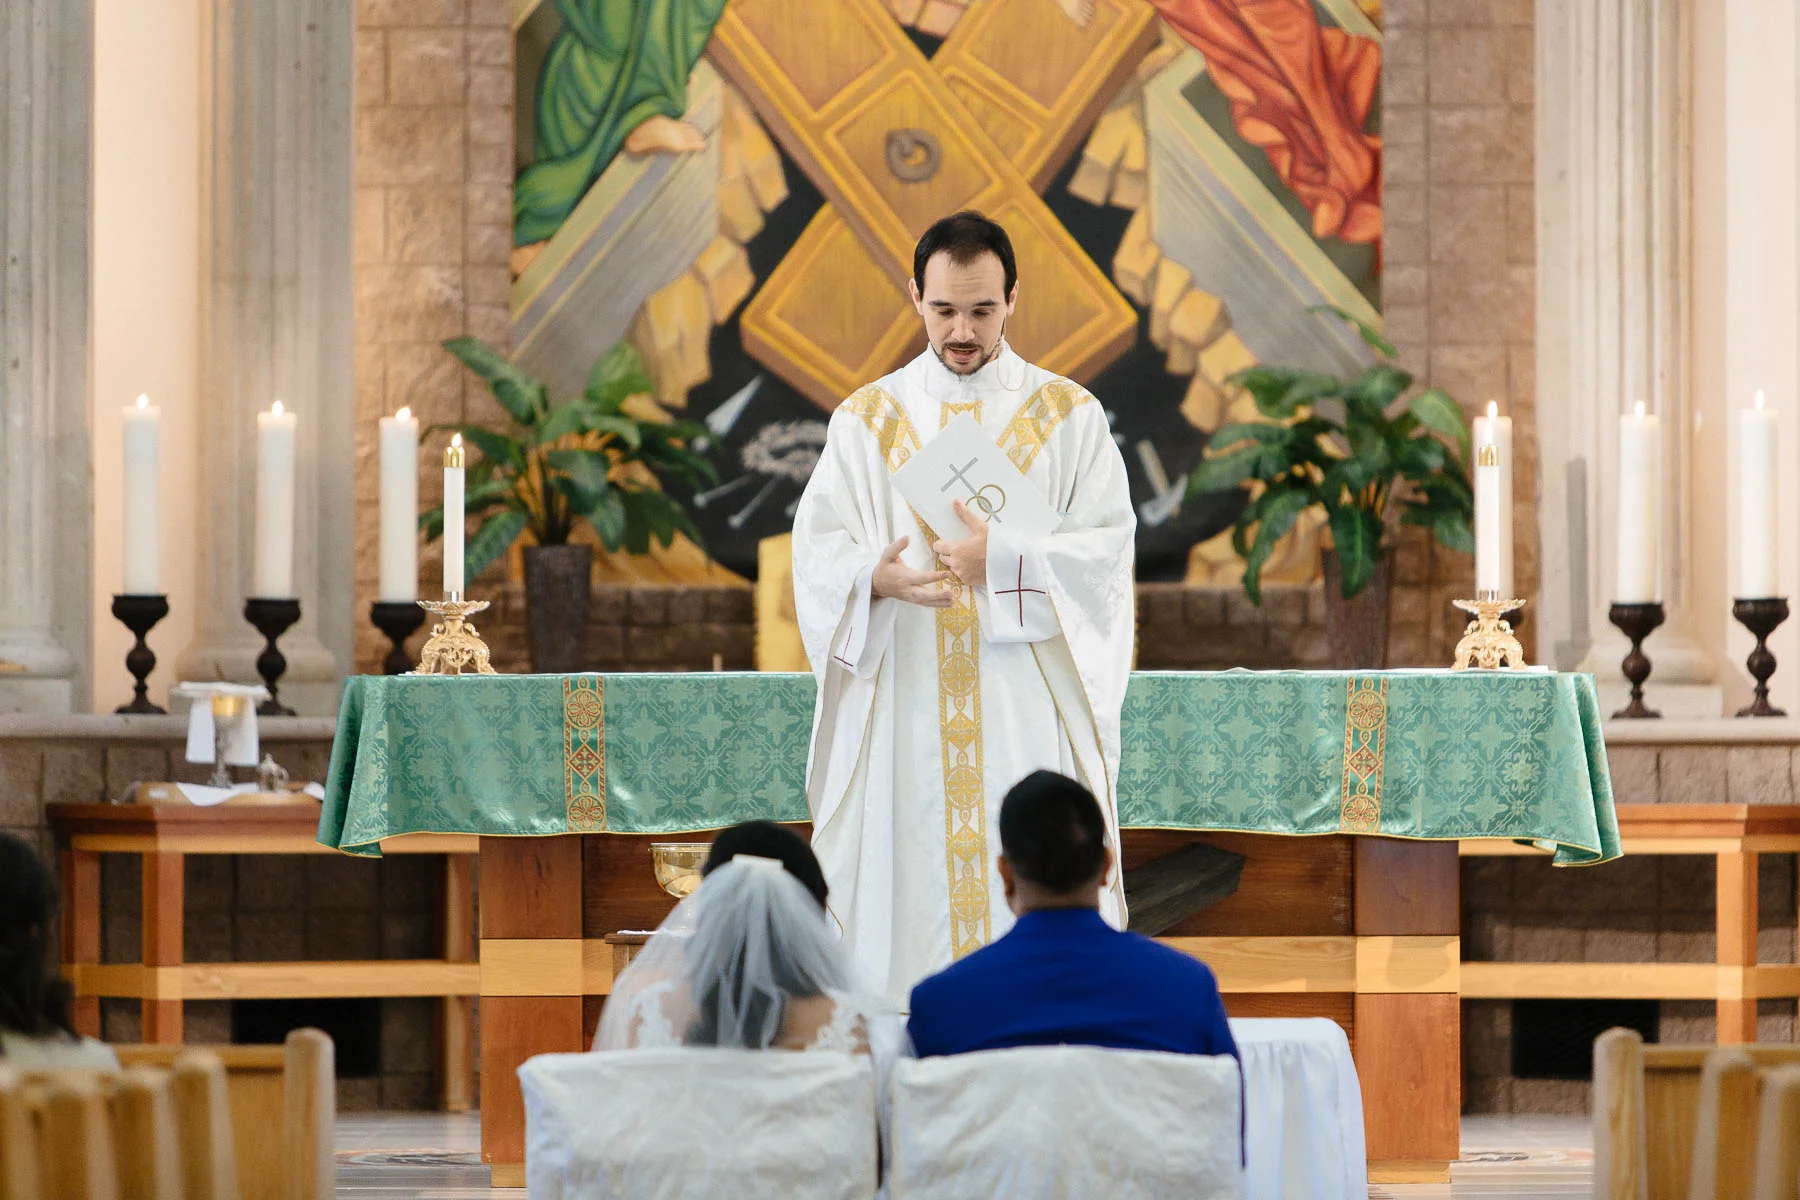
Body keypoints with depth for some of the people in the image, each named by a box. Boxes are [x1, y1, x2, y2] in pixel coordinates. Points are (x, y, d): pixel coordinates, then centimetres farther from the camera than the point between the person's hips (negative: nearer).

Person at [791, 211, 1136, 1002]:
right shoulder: (868, 420, 10)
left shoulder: (1069, 416, 7)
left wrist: (1003, 560, -17)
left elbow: (1107, 547, -1)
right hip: (903, 703, 1)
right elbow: (818, 548, 1)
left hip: (1026, 711, -1)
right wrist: (875, 577, -21)